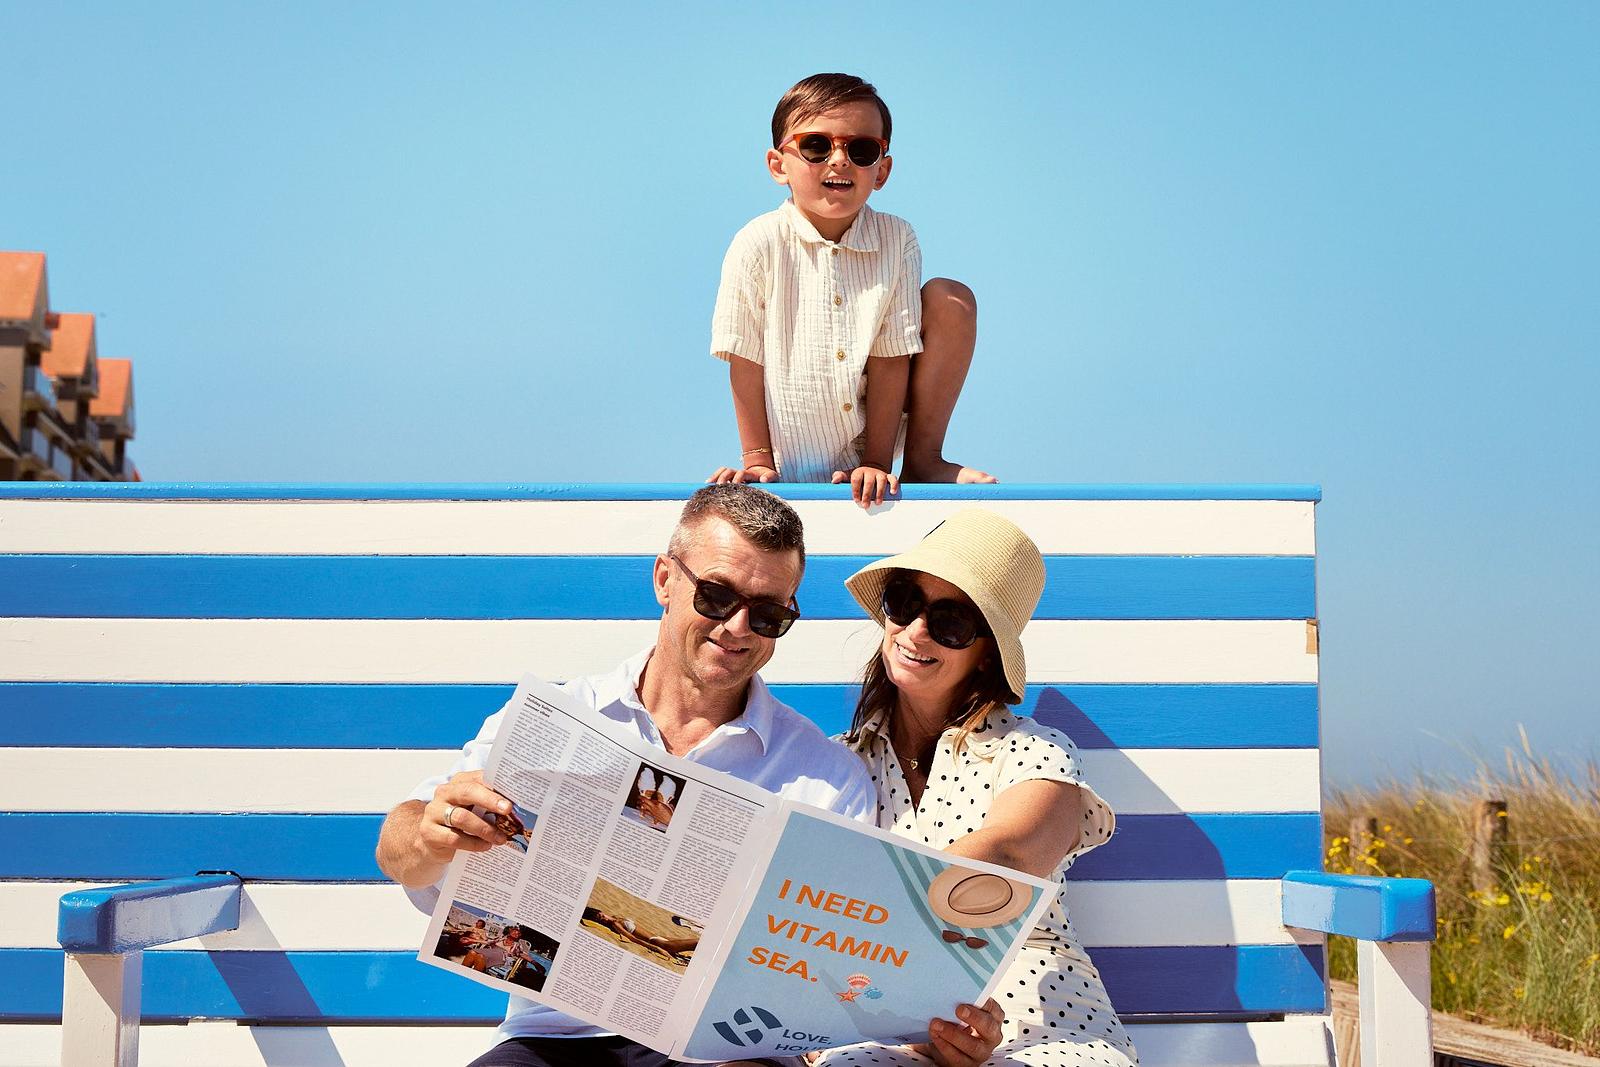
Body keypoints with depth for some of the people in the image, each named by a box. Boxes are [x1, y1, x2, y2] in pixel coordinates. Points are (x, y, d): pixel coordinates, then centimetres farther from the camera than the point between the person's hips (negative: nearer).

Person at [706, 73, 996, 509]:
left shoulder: (896, 240, -7)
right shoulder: (759, 244, -13)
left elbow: (891, 355, -10)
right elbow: (746, 361, -10)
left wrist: (877, 464, -15)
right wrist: (757, 461, -10)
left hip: (873, 433, 2)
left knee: (950, 299, -9)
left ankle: (923, 459, 0)